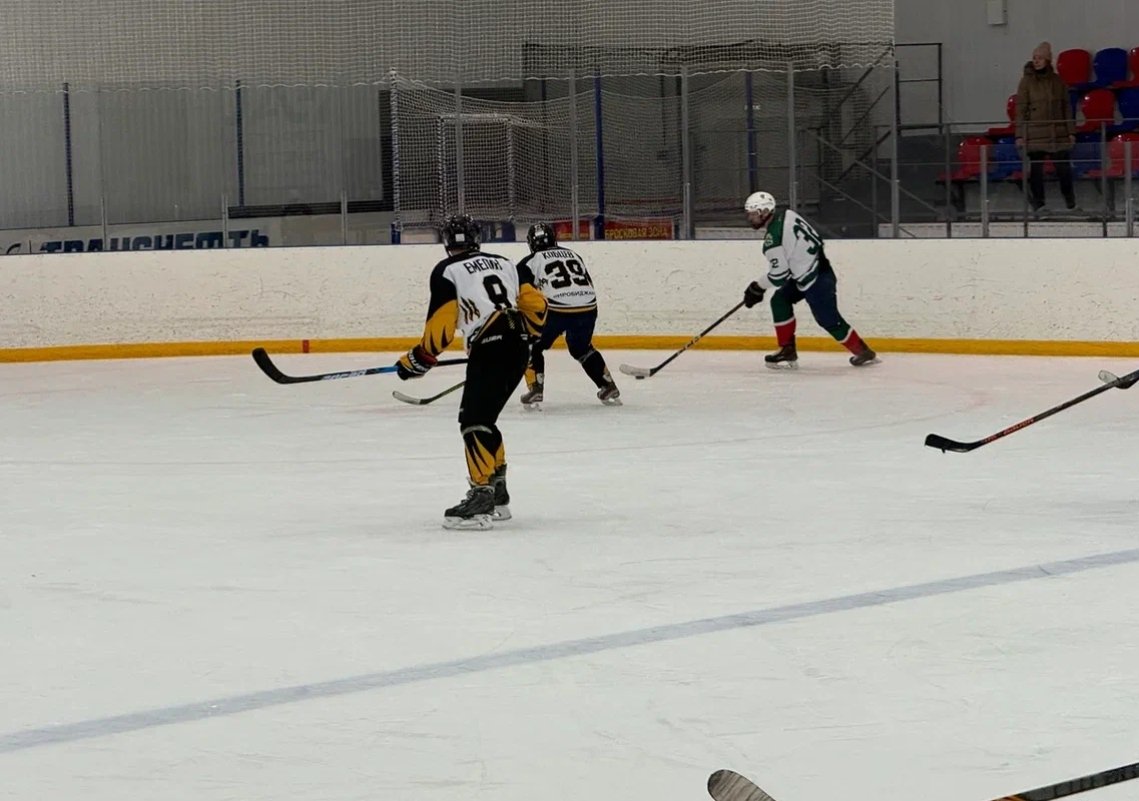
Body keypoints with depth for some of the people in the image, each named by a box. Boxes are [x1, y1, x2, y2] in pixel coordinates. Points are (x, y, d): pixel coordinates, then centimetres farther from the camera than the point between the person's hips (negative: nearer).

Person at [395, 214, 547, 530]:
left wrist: (419, 359, 6)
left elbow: (441, 323, -5)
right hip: (518, 349, 8)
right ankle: (497, 496, 21)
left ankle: (481, 496, -23)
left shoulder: (447, 271, 3)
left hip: (490, 347, -8)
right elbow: (535, 303, 16)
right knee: (482, 418, 18)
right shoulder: (505, 263, 21)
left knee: (475, 420, -10)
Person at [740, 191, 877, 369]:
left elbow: (779, 275, -18)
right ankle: (787, 350, 16)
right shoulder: (786, 215, 3)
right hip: (819, 266, 10)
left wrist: (757, 288, -1)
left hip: (815, 281, -10)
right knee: (780, 301, 13)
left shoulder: (773, 239, -22)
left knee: (828, 319, 0)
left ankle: (863, 352, 11)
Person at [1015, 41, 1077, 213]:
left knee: (1064, 167, 2)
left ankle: (1071, 203, 17)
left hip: (1058, 133, 2)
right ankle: (1038, 203, 8)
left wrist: (1071, 131, 7)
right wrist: (1020, 135, -8)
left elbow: (1067, 107, 11)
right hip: (1035, 133, -2)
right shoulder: (1027, 81, 0)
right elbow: (1020, 109, -2)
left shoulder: (1057, 81, 7)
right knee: (1035, 169, -2)